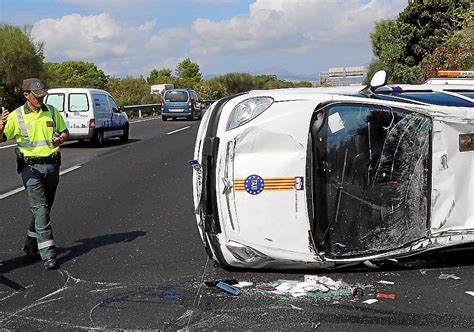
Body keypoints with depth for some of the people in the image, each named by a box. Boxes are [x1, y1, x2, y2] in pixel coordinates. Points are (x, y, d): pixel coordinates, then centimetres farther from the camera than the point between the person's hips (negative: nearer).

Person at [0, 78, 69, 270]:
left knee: (44, 208, 12)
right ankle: (48, 254, -13)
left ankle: (31, 246, 29)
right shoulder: (16, 116, -4)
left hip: (51, 165, 5)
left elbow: (65, 132, 17)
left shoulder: (52, 112, 8)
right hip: (31, 167, -4)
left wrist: (60, 139, -6)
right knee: (40, 209, -12)